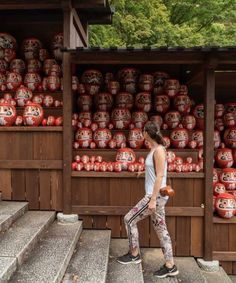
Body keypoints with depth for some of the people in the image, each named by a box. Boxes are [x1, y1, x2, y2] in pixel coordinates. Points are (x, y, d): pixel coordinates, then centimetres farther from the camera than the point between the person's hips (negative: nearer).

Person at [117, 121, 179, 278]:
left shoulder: (159, 150, -15)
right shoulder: (155, 149, 12)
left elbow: (160, 176, -20)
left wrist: (153, 199, -21)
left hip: (156, 196, -9)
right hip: (157, 196, 9)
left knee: (129, 219, 1)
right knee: (160, 229, 12)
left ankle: (134, 255, 16)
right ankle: (170, 266, 20)